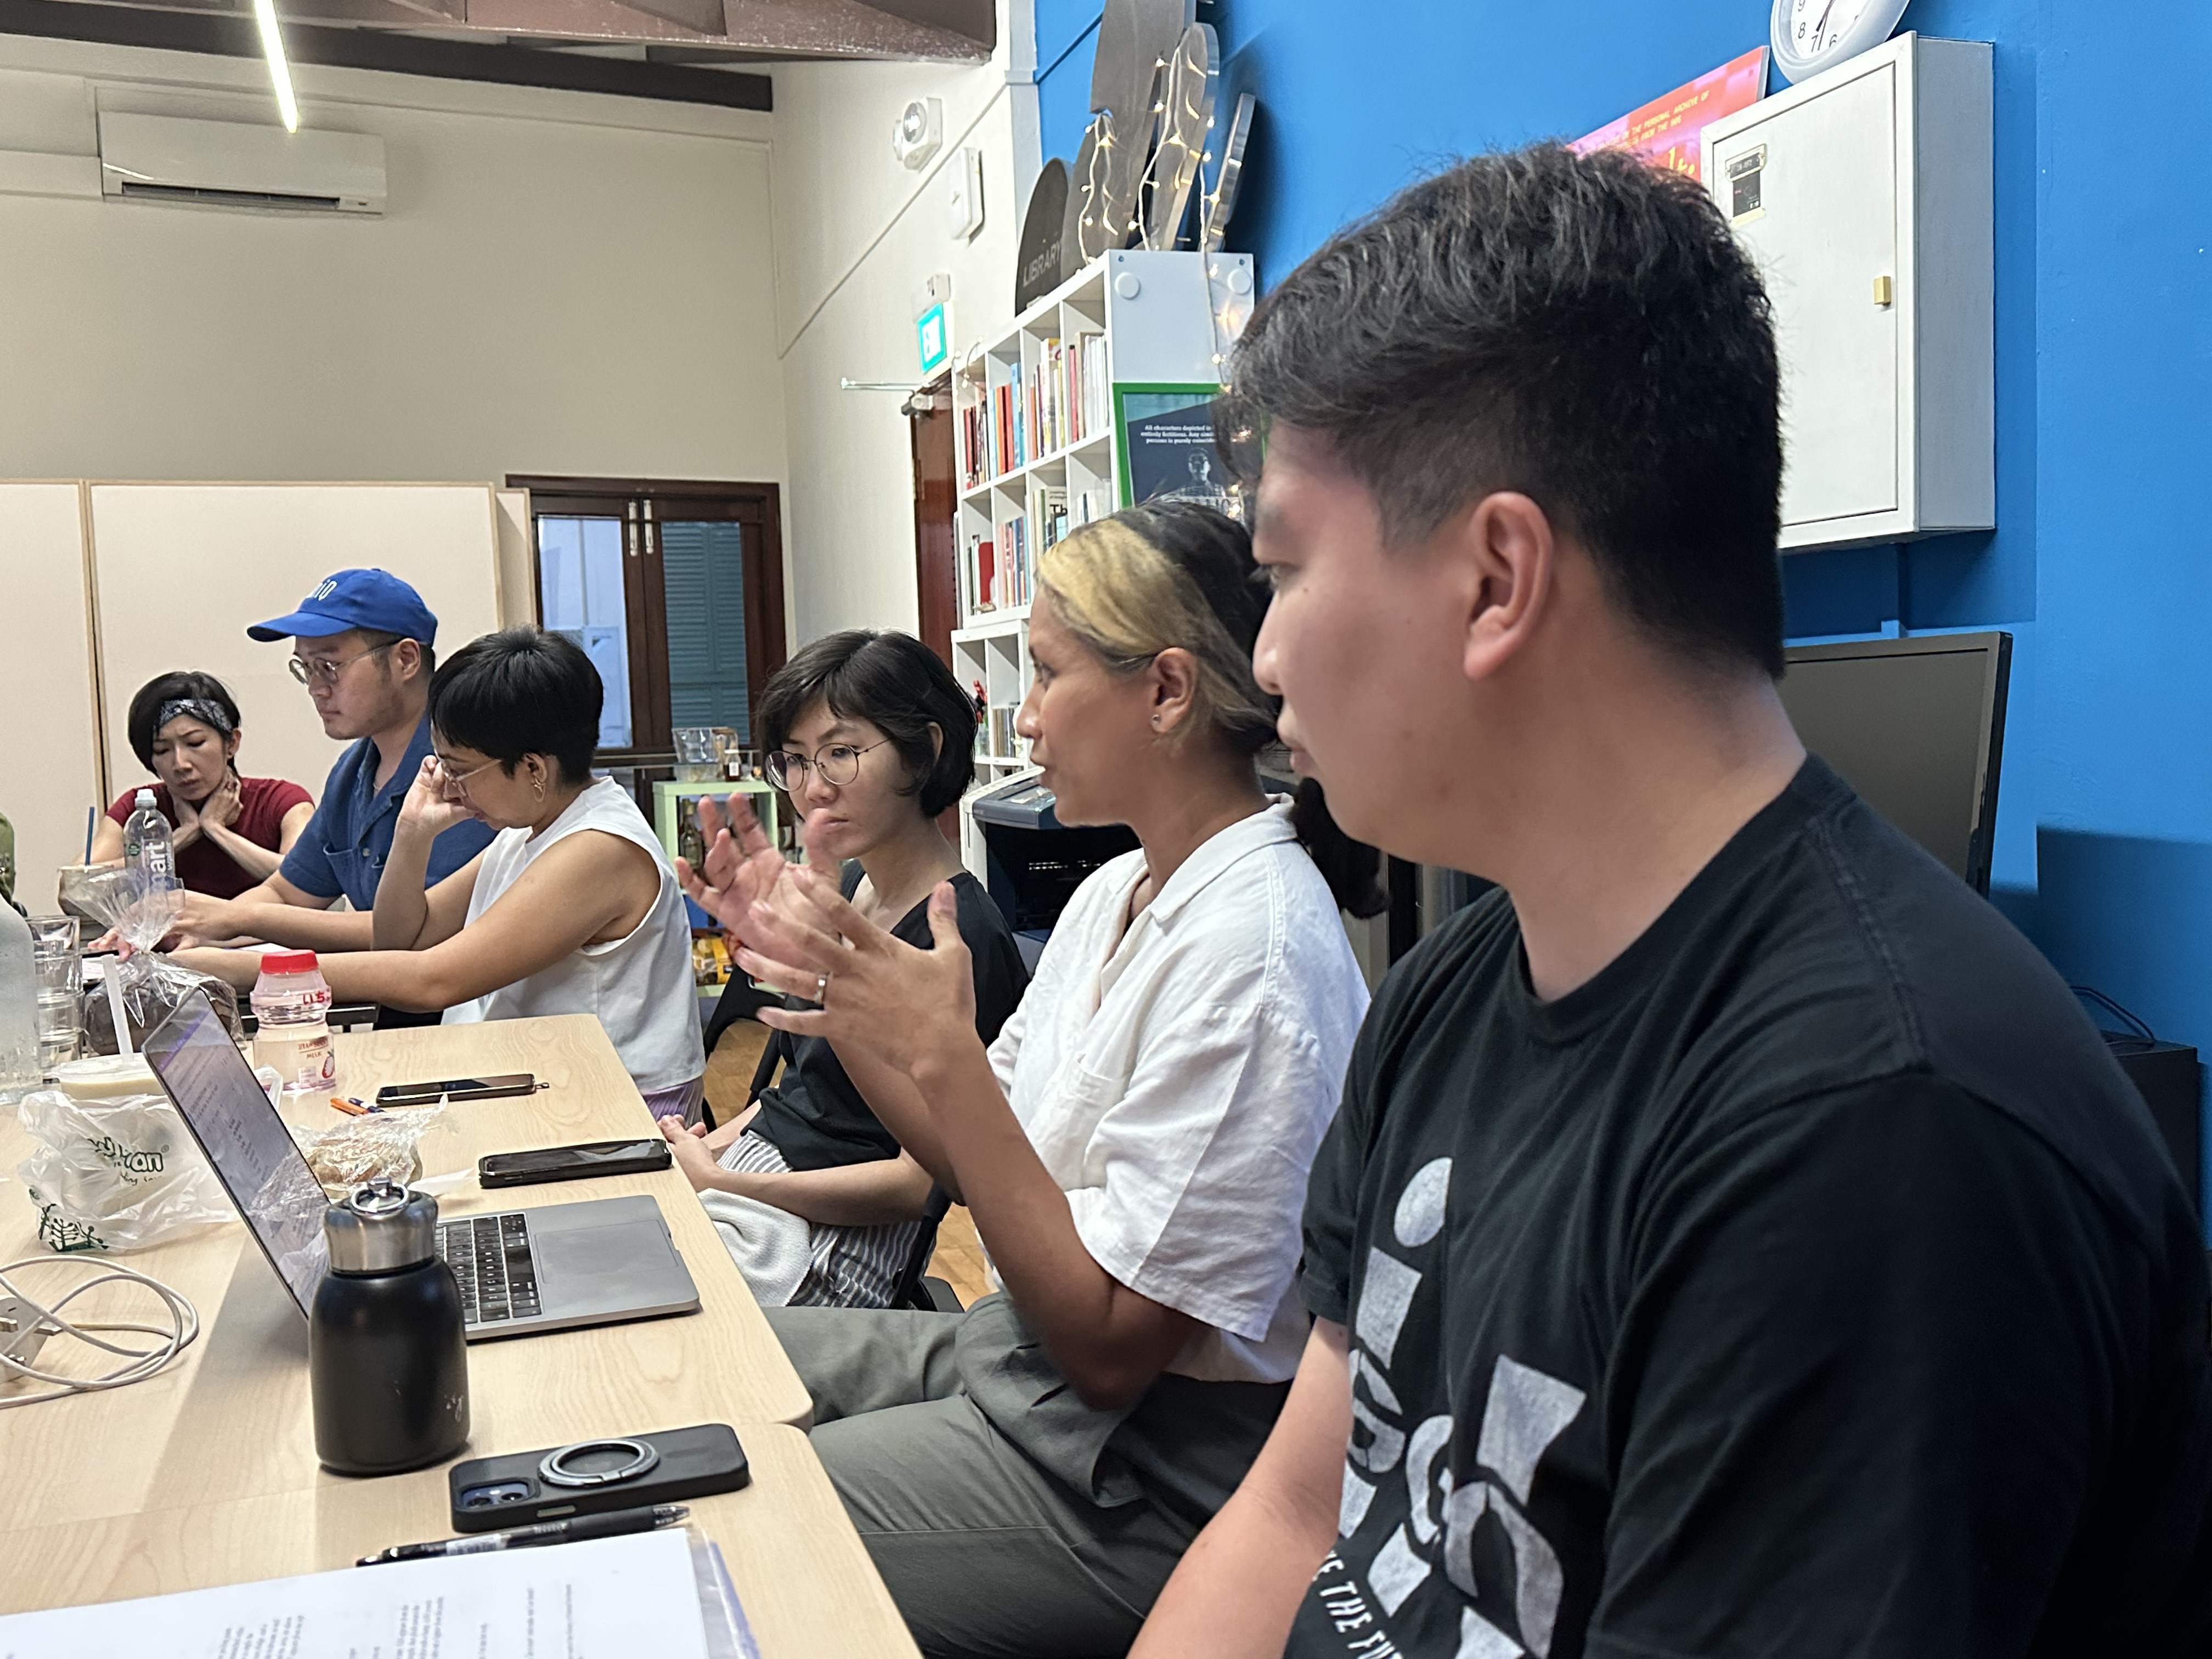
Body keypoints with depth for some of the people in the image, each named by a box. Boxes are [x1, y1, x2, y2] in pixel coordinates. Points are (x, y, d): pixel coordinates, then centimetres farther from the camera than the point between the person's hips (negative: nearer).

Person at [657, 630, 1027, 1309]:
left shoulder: (960, 939, -19)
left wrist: (723, 1184, -19)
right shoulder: (855, 886, 9)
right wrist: (707, 1149, 3)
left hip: (834, 1245, -8)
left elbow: (922, 1182, -20)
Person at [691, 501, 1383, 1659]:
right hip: (1016, 1350, 9)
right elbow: (976, 1159, 8)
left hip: (1139, 1469, -8)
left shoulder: (1250, 949, -25)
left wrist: (941, 1050, -26)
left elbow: (1108, 1344, -24)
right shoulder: (1115, 893, 4)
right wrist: (828, 981, -2)